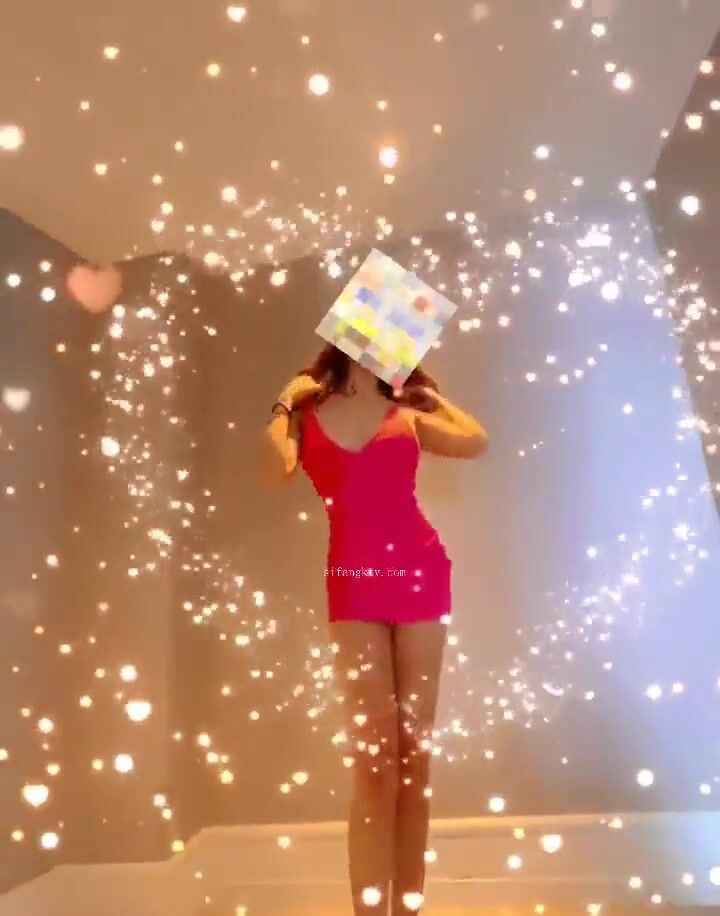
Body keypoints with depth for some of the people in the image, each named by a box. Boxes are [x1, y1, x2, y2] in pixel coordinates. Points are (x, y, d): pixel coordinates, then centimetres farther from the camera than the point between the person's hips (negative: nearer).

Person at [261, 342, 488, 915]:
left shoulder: (407, 412, 13)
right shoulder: (307, 411, 10)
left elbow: (476, 442, -2)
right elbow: (276, 471, -9)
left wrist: (432, 395, 11)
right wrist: (285, 403, 2)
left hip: (420, 572, 2)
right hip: (353, 583, -2)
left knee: (415, 751, 6)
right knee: (375, 757, -5)